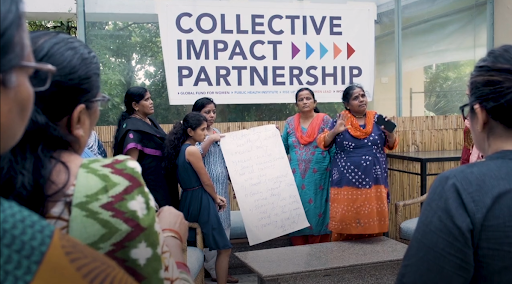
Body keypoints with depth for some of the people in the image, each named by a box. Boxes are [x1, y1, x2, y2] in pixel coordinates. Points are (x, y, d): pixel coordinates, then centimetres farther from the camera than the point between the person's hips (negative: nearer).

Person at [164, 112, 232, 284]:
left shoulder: (180, 149, 11)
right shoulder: (192, 150, -16)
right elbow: (206, 182, -12)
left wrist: (215, 197, 11)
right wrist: (216, 198, 6)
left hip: (188, 200, 9)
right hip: (200, 201, -9)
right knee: (224, 249, 0)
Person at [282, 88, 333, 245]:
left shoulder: (325, 120, 0)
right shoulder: (290, 122, 9)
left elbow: (334, 148, -2)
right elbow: (283, 149, 13)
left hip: (319, 178, -3)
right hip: (296, 178, 3)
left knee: (317, 213, 2)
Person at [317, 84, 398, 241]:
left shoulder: (377, 119, 7)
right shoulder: (340, 120, 2)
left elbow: (391, 145, 12)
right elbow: (323, 143, 0)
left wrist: (389, 133, -9)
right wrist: (335, 131, -18)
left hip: (373, 182, 2)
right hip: (347, 182, -2)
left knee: (372, 221, 4)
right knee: (345, 222, -2)